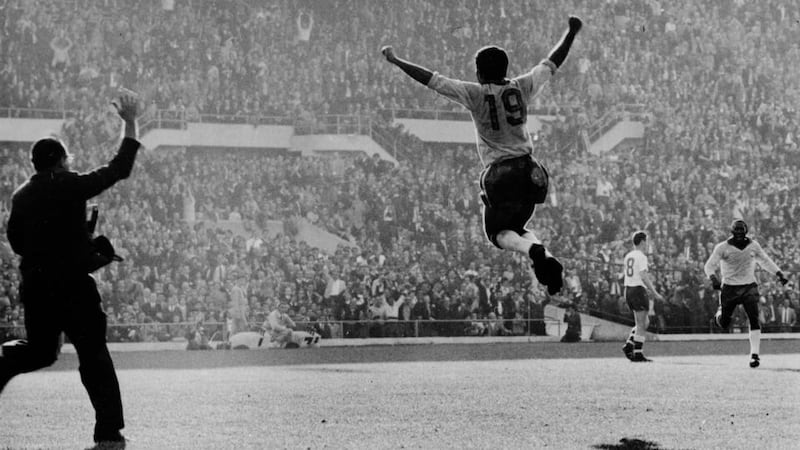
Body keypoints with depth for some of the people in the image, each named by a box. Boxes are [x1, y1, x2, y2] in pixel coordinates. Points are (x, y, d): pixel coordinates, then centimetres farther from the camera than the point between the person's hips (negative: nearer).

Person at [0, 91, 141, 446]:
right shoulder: (71, 186, -9)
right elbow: (119, 169, -4)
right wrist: (130, 124, 4)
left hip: (35, 287, 5)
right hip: (73, 286, -5)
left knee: (40, 350, 23)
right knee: (93, 354, 2)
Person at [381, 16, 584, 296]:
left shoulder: (475, 94, -7)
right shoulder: (521, 88, 2)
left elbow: (430, 79, -6)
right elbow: (553, 63, 15)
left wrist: (395, 61, 2)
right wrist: (571, 32, 29)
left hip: (498, 173, -4)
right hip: (529, 170, 4)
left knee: (499, 231, 8)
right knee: (517, 226, 21)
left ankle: (533, 249, -25)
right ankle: (544, 256, -9)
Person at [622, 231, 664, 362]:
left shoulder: (628, 256, 14)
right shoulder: (641, 257, -12)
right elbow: (643, 277, -20)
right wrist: (655, 293, -17)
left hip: (628, 291, 8)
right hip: (638, 291, -8)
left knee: (645, 322, 16)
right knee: (641, 324, -3)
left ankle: (629, 345, 5)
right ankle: (638, 354, -4)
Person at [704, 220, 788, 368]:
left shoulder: (753, 246, 3)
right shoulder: (722, 247, -7)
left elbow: (765, 261, 19)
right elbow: (709, 265, -10)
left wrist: (779, 273, 10)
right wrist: (713, 278, -30)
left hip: (749, 288, 1)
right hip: (729, 288, -1)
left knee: (754, 319, -16)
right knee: (724, 324, 5)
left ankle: (755, 354, -15)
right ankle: (719, 313, 43)